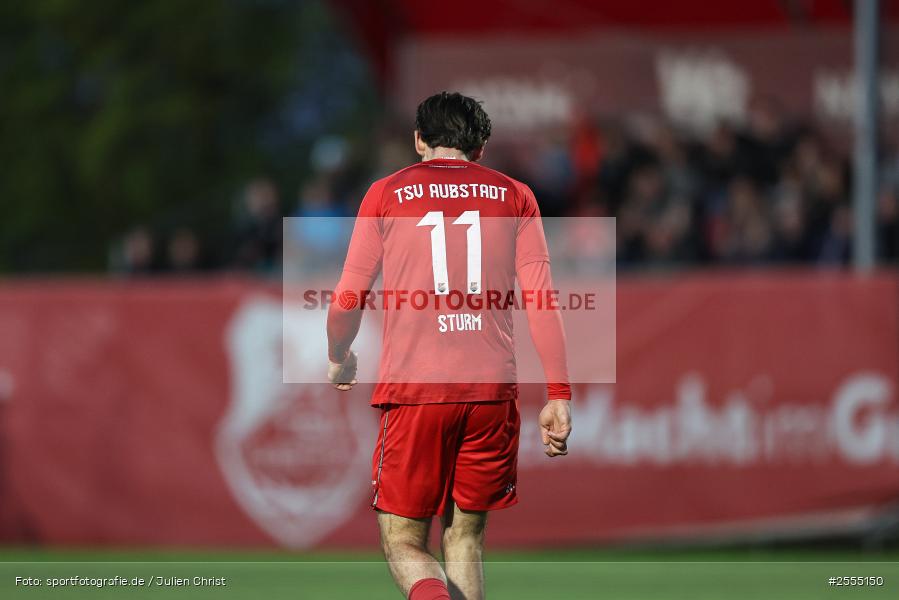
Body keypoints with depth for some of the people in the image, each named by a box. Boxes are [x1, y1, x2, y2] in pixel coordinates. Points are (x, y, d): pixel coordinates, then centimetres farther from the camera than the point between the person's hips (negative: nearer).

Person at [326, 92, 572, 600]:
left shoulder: (387, 194, 7)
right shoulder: (514, 196, 11)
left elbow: (348, 300, 8)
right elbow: (542, 300, 4)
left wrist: (339, 359, 28)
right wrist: (559, 395, 5)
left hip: (413, 387, -2)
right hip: (493, 388, 2)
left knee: (403, 540, 3)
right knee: (466, 535, 15)